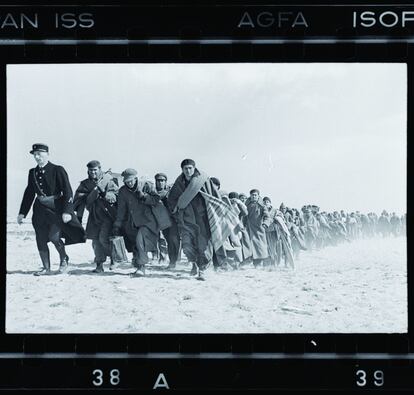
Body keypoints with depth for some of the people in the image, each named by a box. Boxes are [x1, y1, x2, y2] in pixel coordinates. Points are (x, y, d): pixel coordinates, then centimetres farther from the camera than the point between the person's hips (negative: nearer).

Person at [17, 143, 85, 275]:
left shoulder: (58, 170, -7)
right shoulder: (32, 172, 9)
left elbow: (67, 191, -11)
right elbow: (29, 193, 16)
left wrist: (67, 211, -20)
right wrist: (22, 213, 12)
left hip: (56, 208, -5)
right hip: (40, 209, 5)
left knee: (54, 236, -15)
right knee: (41, 240, 4)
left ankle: (64, 258, 13)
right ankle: (46, 268, 17)